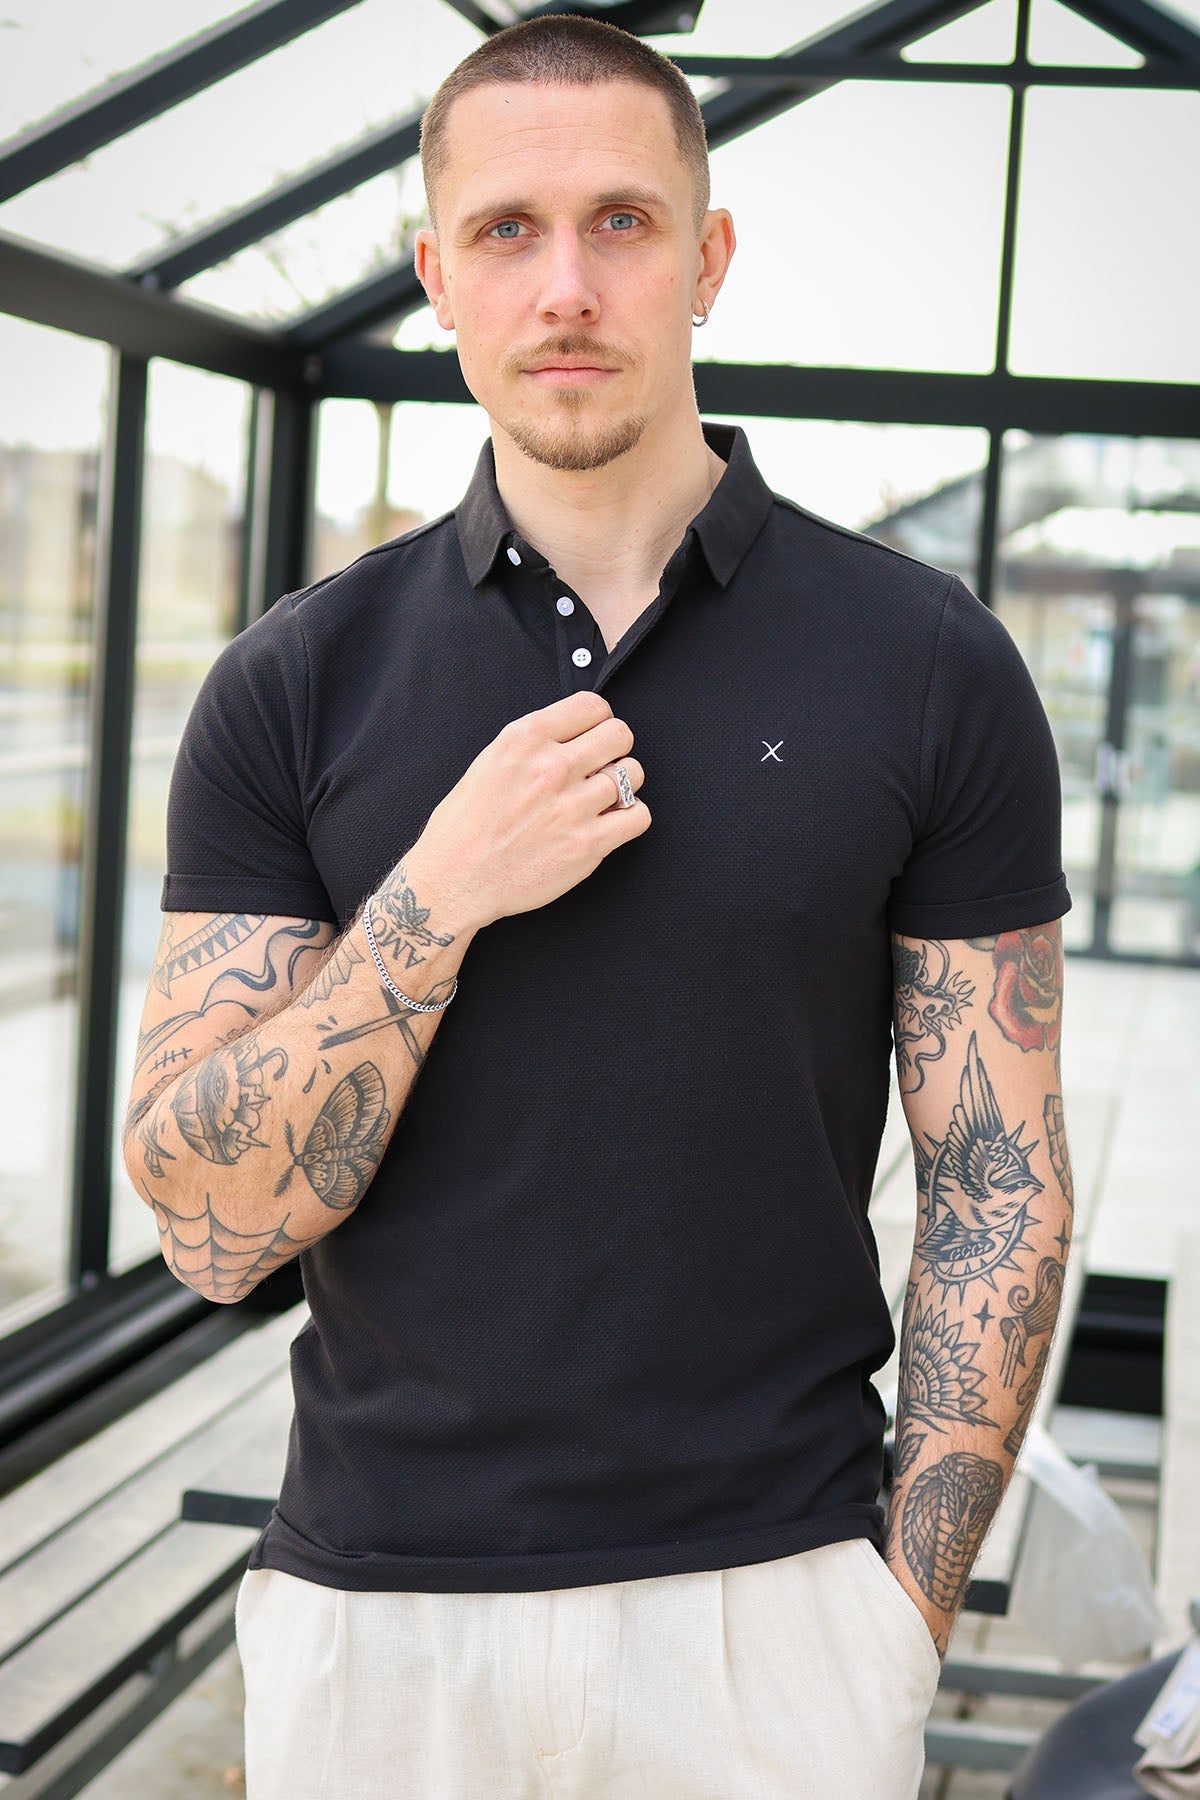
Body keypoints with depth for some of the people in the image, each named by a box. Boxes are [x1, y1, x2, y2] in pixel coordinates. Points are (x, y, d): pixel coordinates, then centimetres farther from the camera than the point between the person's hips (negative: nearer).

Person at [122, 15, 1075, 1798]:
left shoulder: (929, 665, -4)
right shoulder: (293, 686, -2)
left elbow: (1000, 1188, -2)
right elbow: (210, 1221, -6)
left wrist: (903, 1619, -5)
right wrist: (440, 896, -18)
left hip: (774, 1598, -1)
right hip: (376, 1611, 1)